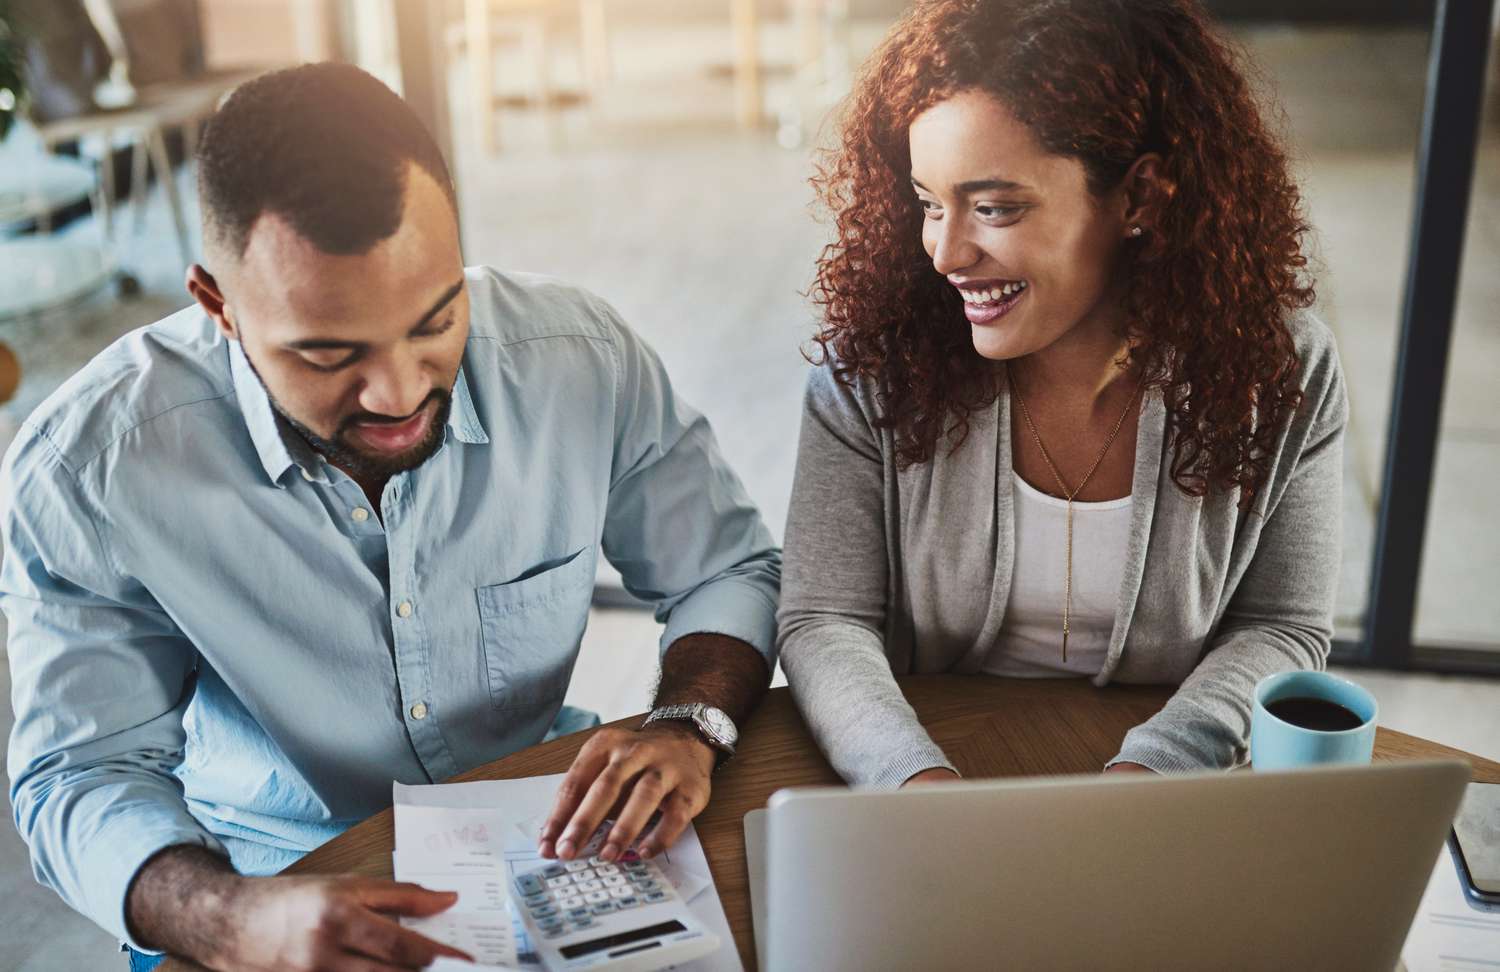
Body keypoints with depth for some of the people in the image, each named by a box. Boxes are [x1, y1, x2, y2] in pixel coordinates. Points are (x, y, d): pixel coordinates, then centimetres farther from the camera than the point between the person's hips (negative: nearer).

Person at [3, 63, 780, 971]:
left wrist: (689, 727, -22)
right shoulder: (81, 472, -19)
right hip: (283, 881, 0)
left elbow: (728, 570, -2)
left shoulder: (585, 359, -16)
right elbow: (81, 776, -11)